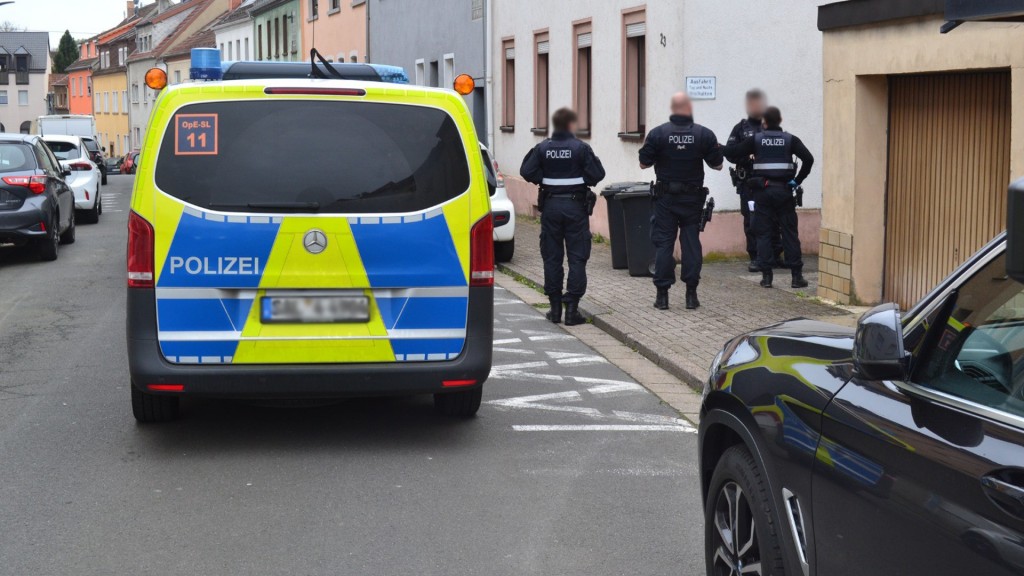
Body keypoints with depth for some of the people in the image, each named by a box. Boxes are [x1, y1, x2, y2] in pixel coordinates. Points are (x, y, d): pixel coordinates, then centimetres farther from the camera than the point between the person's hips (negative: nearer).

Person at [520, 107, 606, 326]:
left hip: (550, 206, 3)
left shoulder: (542, 148, -1)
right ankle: (572, 307, -2)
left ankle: (555, 307, 11)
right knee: (577, 258, 2)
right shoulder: (581, 148, -9)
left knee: (552, 257, 9)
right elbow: (597, 175, -11)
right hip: (575, 206, -3)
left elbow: (527, 172, -5)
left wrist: (544, 179, 8)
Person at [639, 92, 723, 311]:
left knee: (663, 243, 4)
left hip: (665, 197, -1)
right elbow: (717, 165, 2)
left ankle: (662, 295, 3)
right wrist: (716, 149, 22)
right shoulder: (704, 135, -5)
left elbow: (643, 164, -2)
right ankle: (691, 294, 6)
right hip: (693, 198, 1)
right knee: (691, 243, 6)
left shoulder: (657, 134, -8)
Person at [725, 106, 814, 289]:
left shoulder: (756, 140, 1)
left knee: (763, 234, 5)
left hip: (762, 191, 0)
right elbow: (808, 159, -9)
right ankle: (797, 275, 4)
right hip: (784, 190, 0)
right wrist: (797, 181, -2)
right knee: (790, 233, 4)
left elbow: (733, 152, 1)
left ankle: (766, 275, 2)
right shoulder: (790, 140, 2)